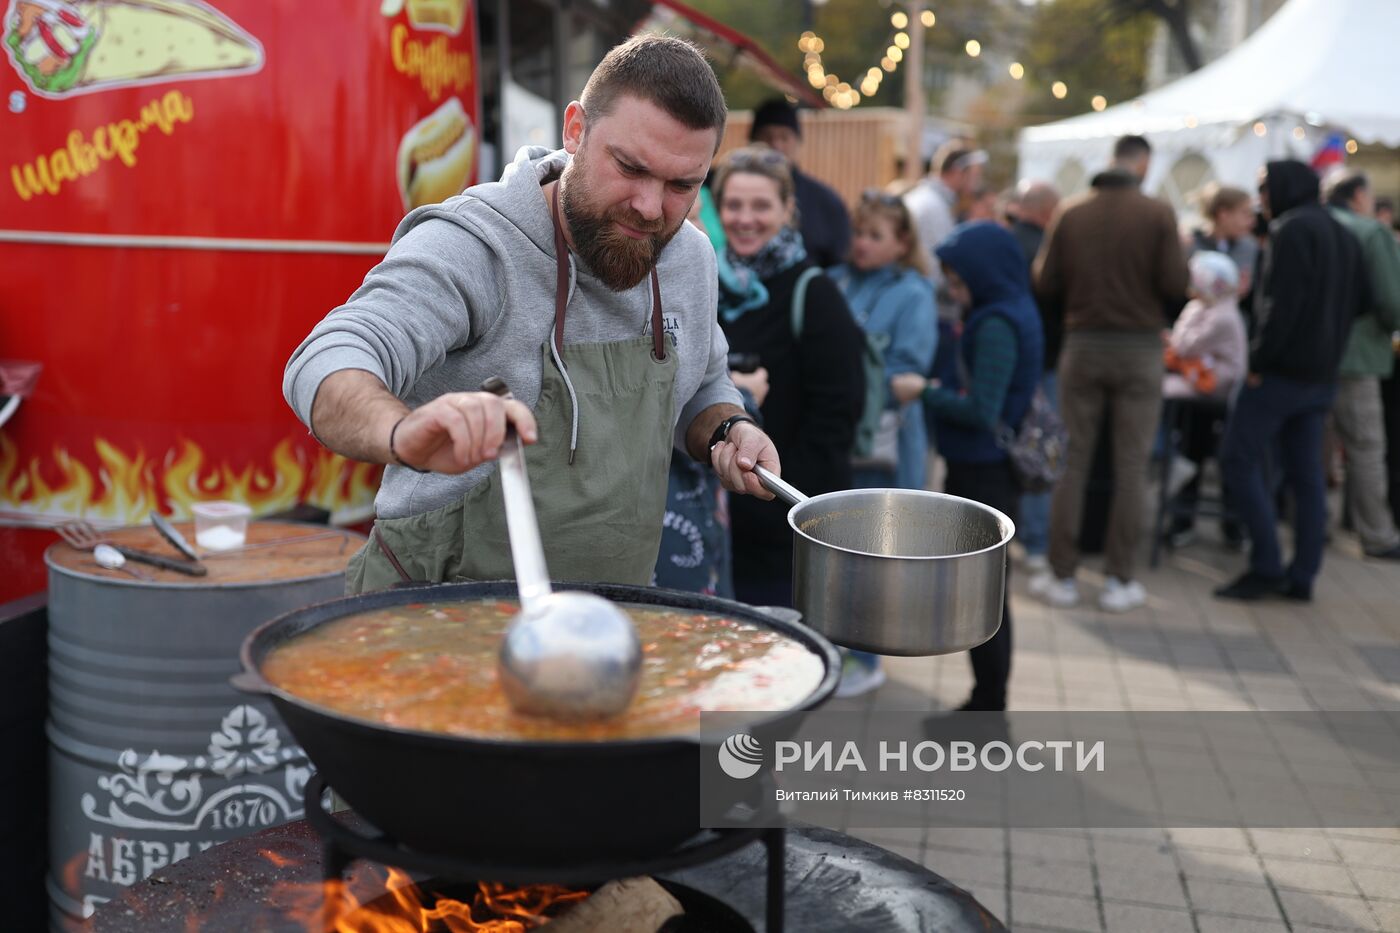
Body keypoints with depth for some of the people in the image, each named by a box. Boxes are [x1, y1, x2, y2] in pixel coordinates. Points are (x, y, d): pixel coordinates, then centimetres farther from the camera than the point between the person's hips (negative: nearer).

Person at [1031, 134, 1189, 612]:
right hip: (1140, 347, -2)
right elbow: (1176, 286, -9)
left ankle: (1061, 575, 10)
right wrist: (1154, 303, 12)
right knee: (1131, 465, 5)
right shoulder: (1157, 214, -6)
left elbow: (1045, 284, -1)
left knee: (1073, 460, 8)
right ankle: (1119, 580, 8)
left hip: (1083, 345, 2)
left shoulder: (1071, 213, 0)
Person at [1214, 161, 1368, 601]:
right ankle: (1302, 577, 9)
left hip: (1282, 369, -9)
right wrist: (1331, 347, 18)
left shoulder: (1292, 229, -11)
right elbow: (1357, 302, 21)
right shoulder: (1344, 236, 18)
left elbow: (1281, 303, -20)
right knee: (1306, 474, 8)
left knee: (1239, 458, -4)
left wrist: (1259, 359, -16)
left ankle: (1266, 567, -7)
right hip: (1323, 375, 9)